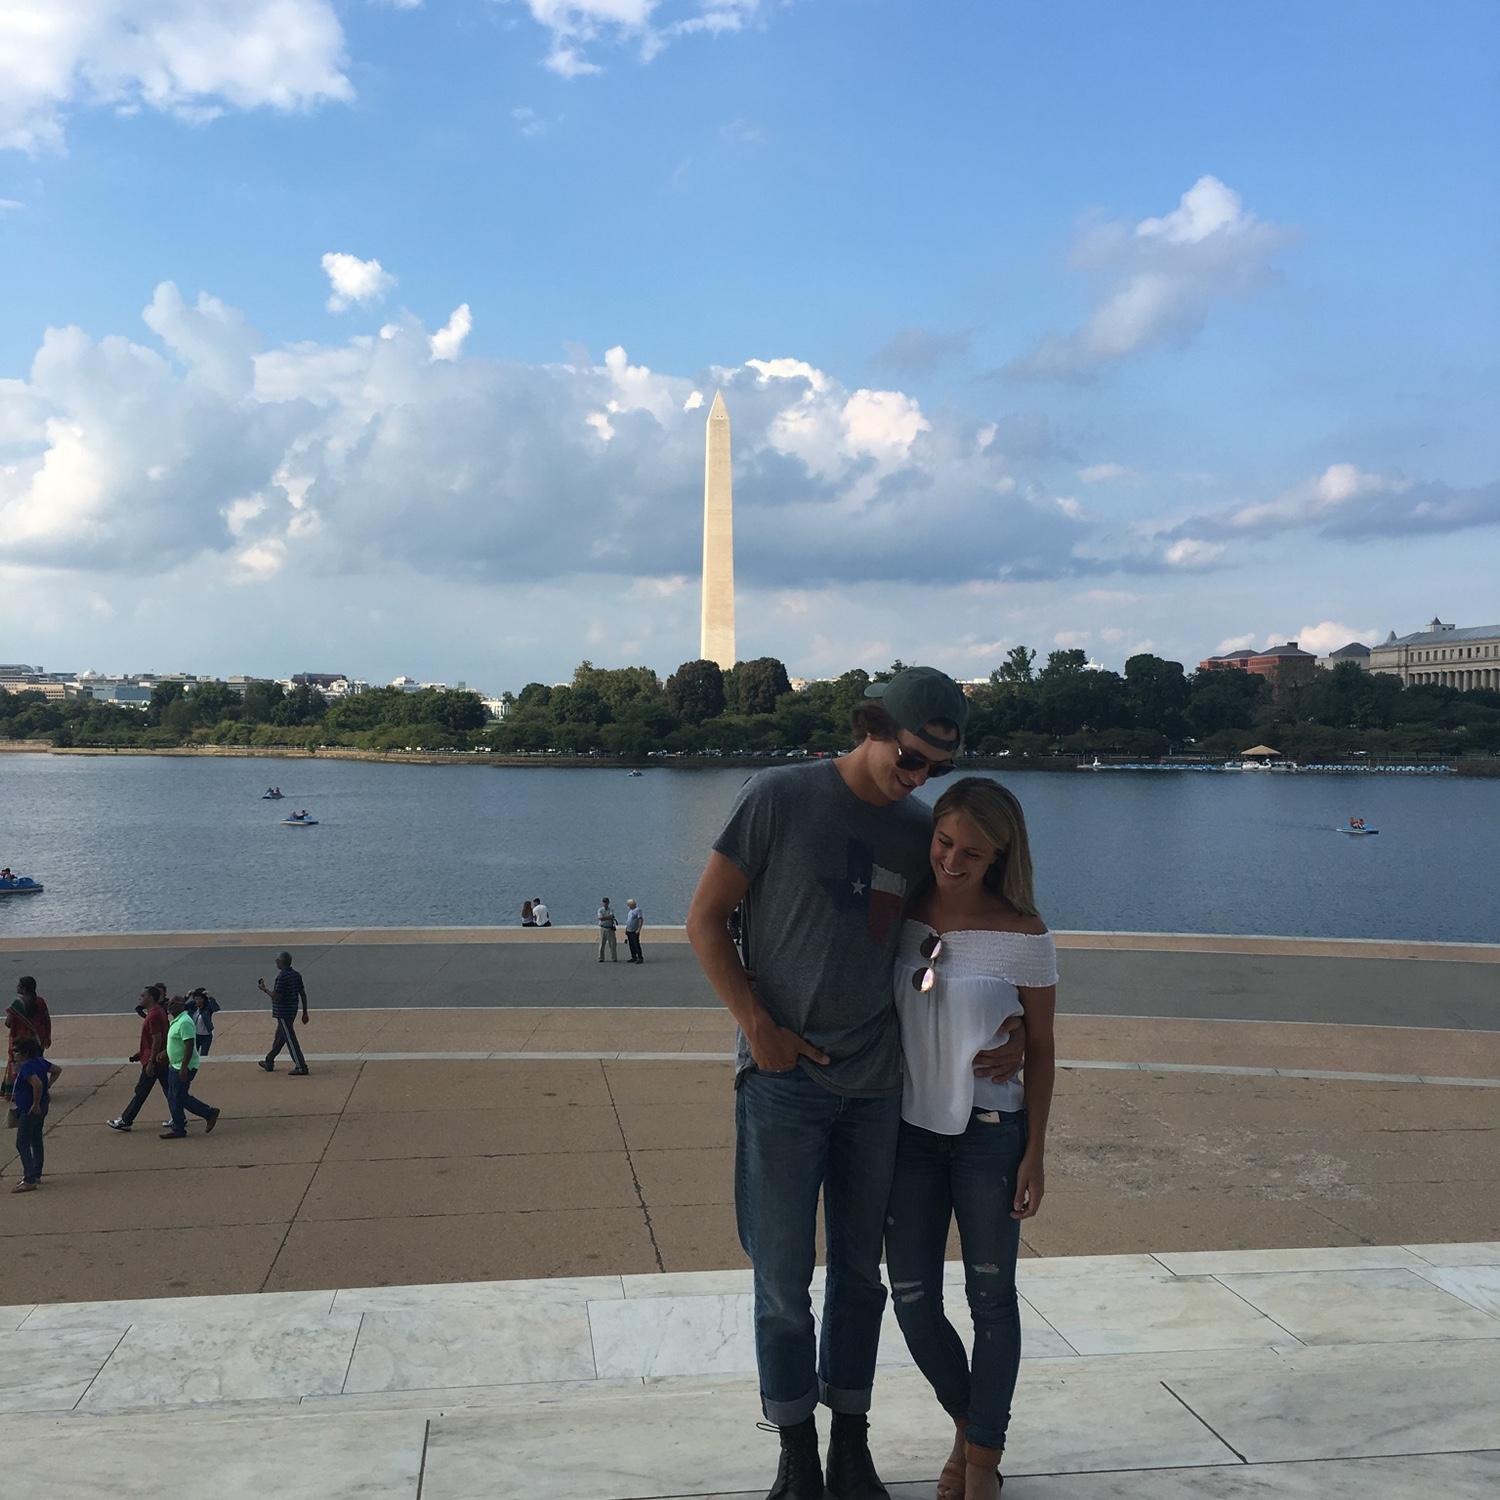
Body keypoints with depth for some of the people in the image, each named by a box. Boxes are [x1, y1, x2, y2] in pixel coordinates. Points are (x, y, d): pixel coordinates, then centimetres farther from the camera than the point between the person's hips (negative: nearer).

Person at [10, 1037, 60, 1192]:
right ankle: (36, 1175, 28)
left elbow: (37, 1083, -36)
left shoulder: (27, 1067, -23)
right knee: (36, 1141, 18)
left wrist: (36, 1104, -25)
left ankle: (29, 1181, -10)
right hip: (42, 1108, 10)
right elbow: (57, 1070, 19)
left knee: (22, 1144, -7)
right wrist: (48, 1087, 14)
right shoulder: (41, 1062, 5)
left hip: (30, 1111, -10)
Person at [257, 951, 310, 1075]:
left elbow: (276, 996, -22)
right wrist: (305, 1012, 14)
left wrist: (264, 989, -5)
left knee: (290, 1040, -6)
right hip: (292, 1011, 9)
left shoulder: (281, 977, -19)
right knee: (279, 1037, 22)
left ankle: (301, 1067, -7)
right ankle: (269, 1062, 36)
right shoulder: (296, 975, 6)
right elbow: (303, 994, 8)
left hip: (283, 1013, -9)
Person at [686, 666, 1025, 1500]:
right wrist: (759, 1026, -11)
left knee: (861, 1272, 13)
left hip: (875, 1083, 4)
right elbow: (705, 919, -4)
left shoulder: (920, 830, 5)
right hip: (783, 1078, -4)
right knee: (785, 1279, 4)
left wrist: (1011, 1028, 1)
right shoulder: (781, 798, -8)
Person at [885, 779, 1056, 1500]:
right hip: (911, 1128, 3)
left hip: (989, 1131, -3)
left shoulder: (1022, 934, -10)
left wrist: (1034, 1154, -4)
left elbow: (1040, 1048, -3)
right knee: (912, 1298, 6)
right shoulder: (899, 915, -2)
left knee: (991, 1299, 9)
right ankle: (965, 1420, 33)